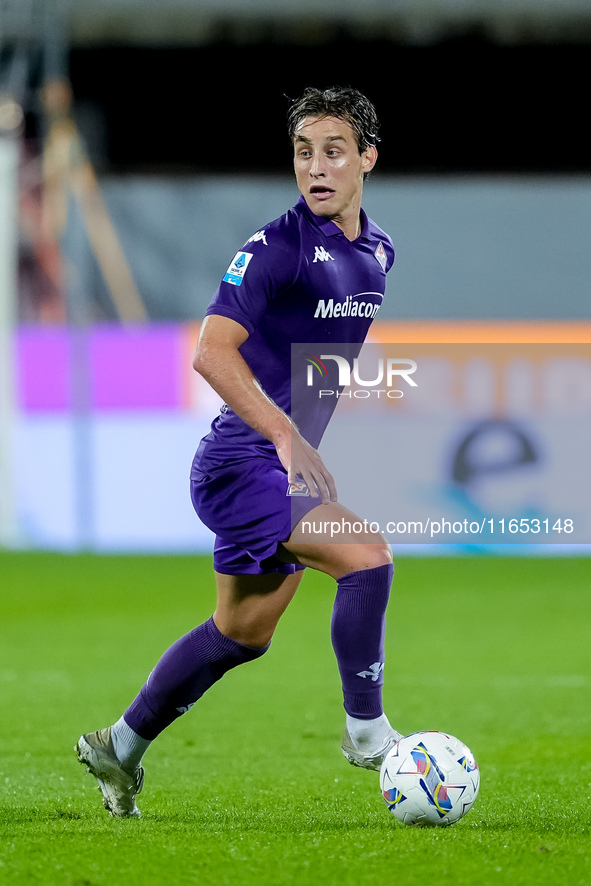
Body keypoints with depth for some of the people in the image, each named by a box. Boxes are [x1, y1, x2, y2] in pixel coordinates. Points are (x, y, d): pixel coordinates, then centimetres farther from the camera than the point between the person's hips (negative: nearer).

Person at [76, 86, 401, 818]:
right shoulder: (276, 248, -18)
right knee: (365, 557, -24)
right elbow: (212, 352, -27)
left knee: (242, 633, 17)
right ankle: (366, 731, -9)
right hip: (241, 463, -9)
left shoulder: (378, 251, 8)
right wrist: (289, 439, -35)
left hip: (287, 463, 9)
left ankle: (120, 748, 32)